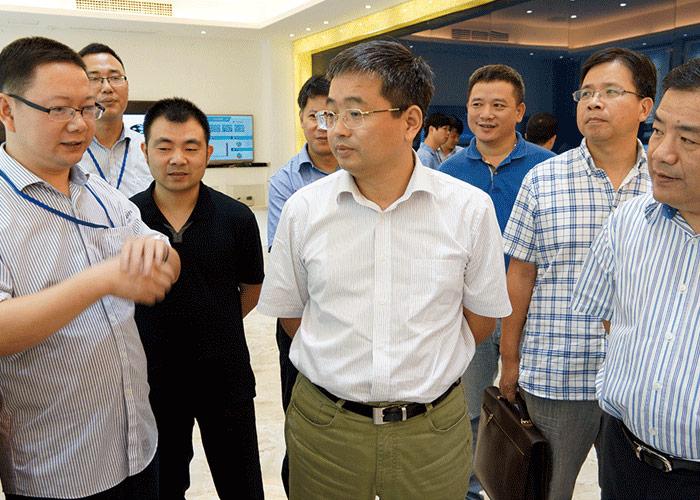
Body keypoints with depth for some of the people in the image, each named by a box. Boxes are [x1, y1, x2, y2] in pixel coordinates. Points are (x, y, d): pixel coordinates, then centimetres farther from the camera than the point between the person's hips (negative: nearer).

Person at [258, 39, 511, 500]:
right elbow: (289, 311, 5)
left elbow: (482, 313, 3)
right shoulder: (303, 209, -6)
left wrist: (426, 372, 8)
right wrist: (344, 370, 7)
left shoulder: (471, 208, -9)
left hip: (434, 427, 0)